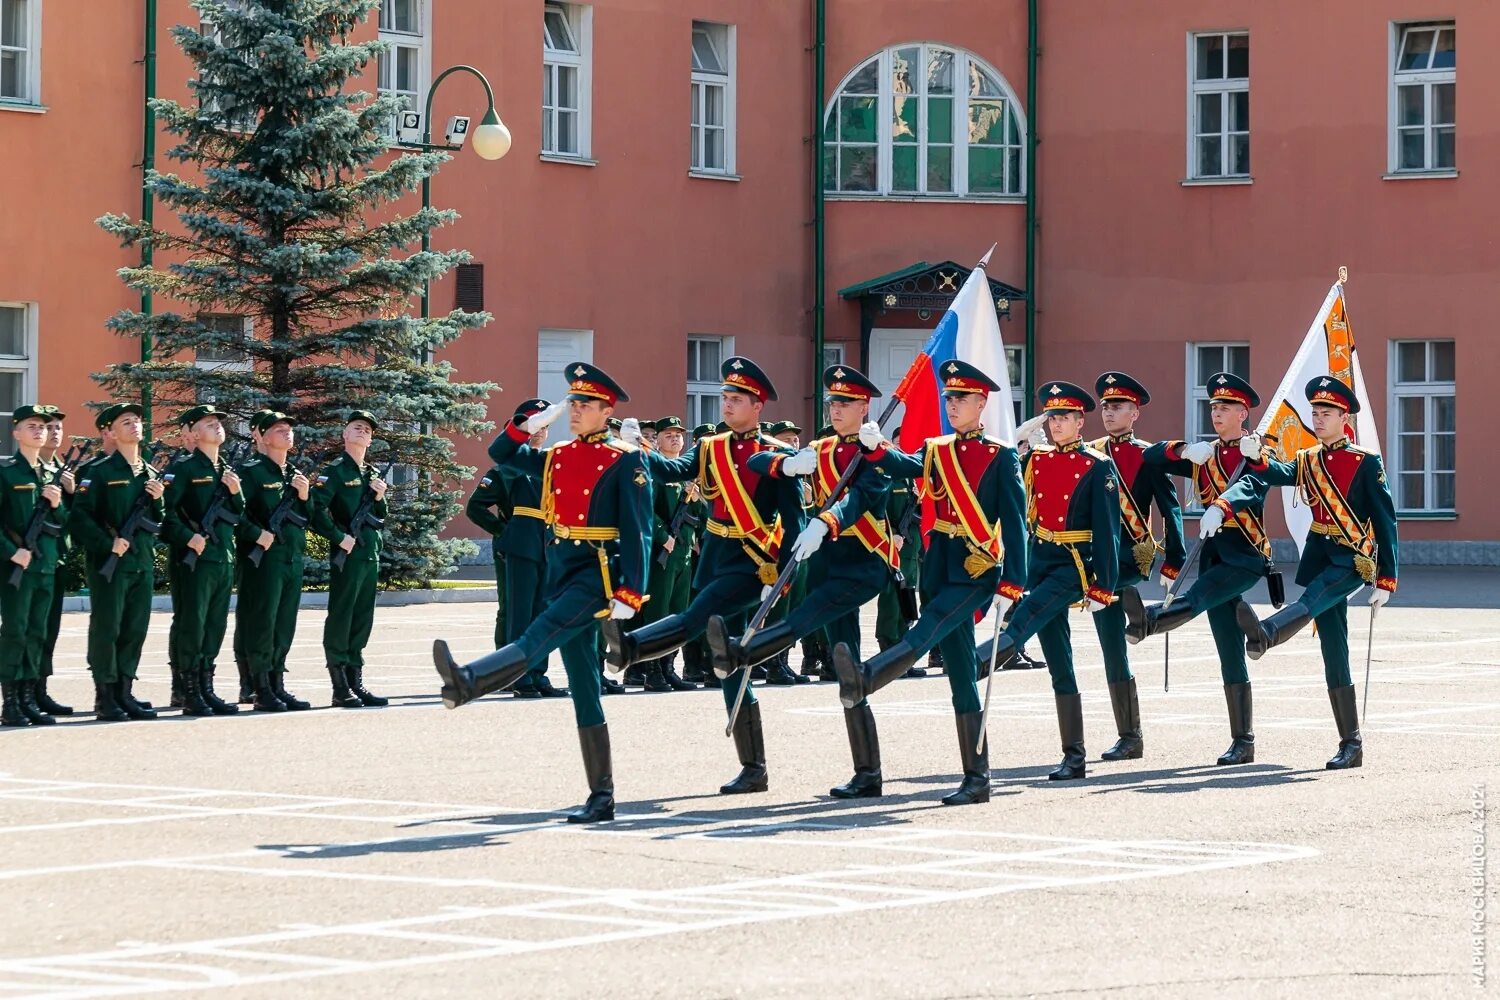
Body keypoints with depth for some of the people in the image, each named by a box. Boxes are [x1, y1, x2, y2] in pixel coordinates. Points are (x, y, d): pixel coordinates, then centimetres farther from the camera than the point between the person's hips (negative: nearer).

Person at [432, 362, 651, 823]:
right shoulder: (556, 457, 14)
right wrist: (534, 423, 6)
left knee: (540, 635, -30)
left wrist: (630, 594, -17)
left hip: (599, 572, -7)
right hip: (560, 572, 7)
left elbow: (639, 532, -10)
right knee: (583, 687, 5)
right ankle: (602, 797, 5)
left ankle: (466, 681, -56)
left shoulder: (626, 462, -5)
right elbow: (501, 454, 22)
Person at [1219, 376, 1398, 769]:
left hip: (1353, 560, -6)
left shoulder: (1366, 462, -1)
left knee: (1310, 601, -35)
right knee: (1334, 656, 2)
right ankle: (1351, 746, 5)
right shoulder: (1307, 461, 14)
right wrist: (1222, 506, -22)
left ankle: (1263, 634, -66)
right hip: (1319, 556, 6)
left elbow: (1386, 522, -3)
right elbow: (1262, 480, -2)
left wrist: (1385, 581, -8)